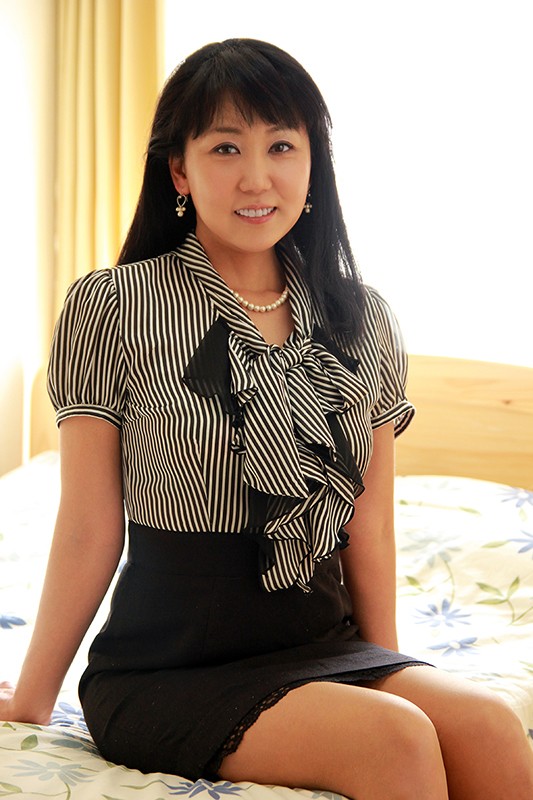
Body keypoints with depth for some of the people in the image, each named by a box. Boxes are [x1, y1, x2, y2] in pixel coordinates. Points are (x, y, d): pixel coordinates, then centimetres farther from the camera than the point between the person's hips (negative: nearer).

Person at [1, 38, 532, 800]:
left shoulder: (363, 322, 7)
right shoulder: (111, 309, -5)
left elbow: (370, 529, 11)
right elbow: (89, 534, -2)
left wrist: (389, 674, 11)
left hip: (323, 647, 4)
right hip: (168, 672, -4)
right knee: (397, 738, -28)